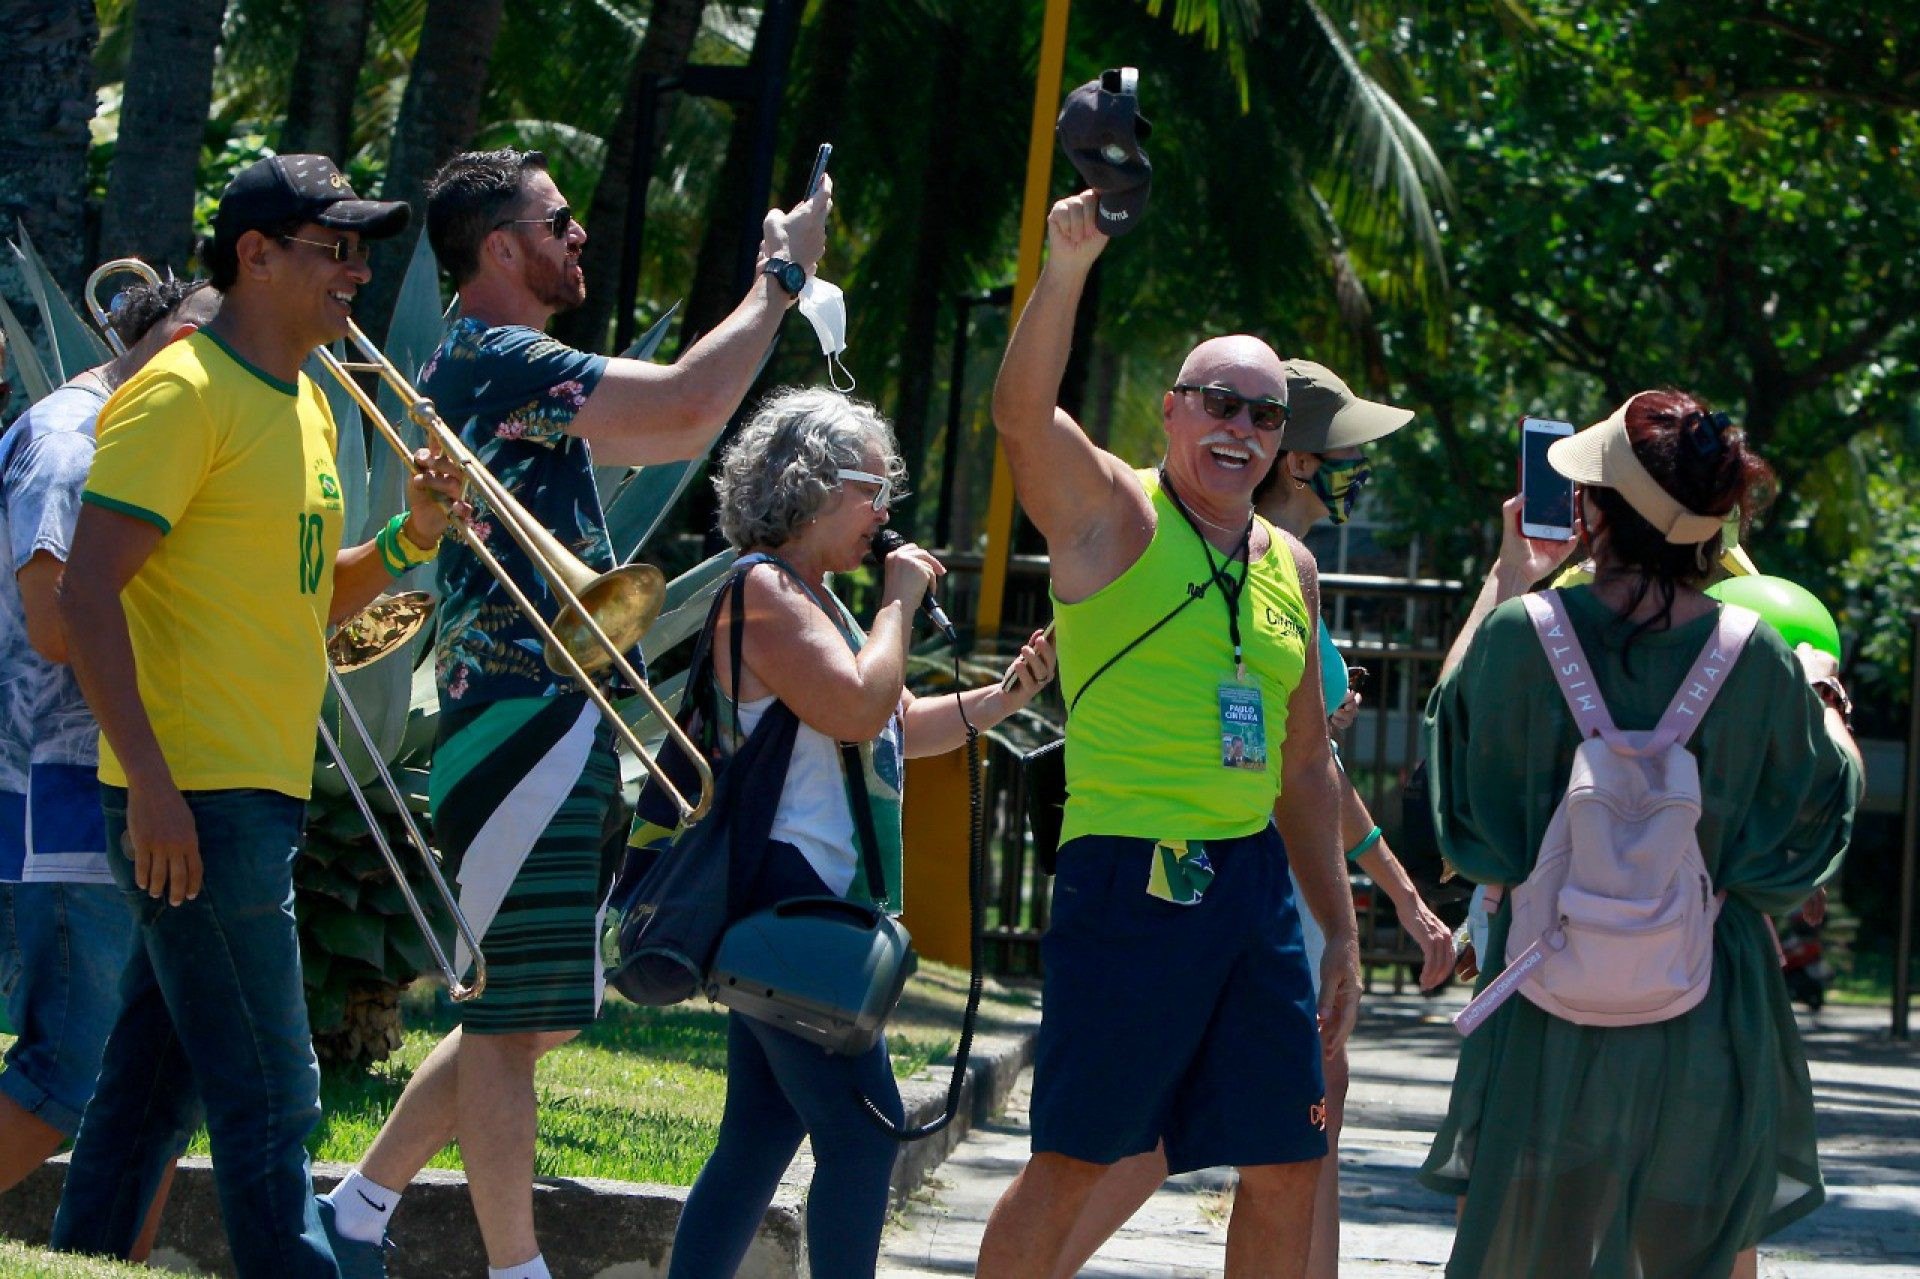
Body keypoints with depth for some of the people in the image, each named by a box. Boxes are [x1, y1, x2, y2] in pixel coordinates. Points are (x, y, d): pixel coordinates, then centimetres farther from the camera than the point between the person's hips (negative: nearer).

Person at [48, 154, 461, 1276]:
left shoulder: (304, 403, 17)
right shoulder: (184, 393, -11)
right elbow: (88, 593, -17)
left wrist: (407, 540, 5)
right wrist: (151, 782, -23)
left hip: (261, 796, 9)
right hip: (190, 802, -9)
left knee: (155, 1088, 12)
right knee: (270, 1096, -8)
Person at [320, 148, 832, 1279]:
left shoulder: (487, 365, 20)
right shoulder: (498, 360, -13)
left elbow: (669, 435, 29)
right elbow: (689, 402, -23)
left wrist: (772, 294, 24)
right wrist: (781, 275, -10)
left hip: (557, 730, 11)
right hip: (527, 715, -11)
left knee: (532, 1013, 15)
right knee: (517, 1016, -7)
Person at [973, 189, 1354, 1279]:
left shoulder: (1289, 566, 17)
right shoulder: (1112, 515, 0)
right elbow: (1023, 413, -20)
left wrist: (1340, 933, 19)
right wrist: (1068, 270, -33)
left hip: (1259, 885, 6)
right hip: (1132, 876, -6)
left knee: (1288, 1165, 8)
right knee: (1074, 1158, -6)